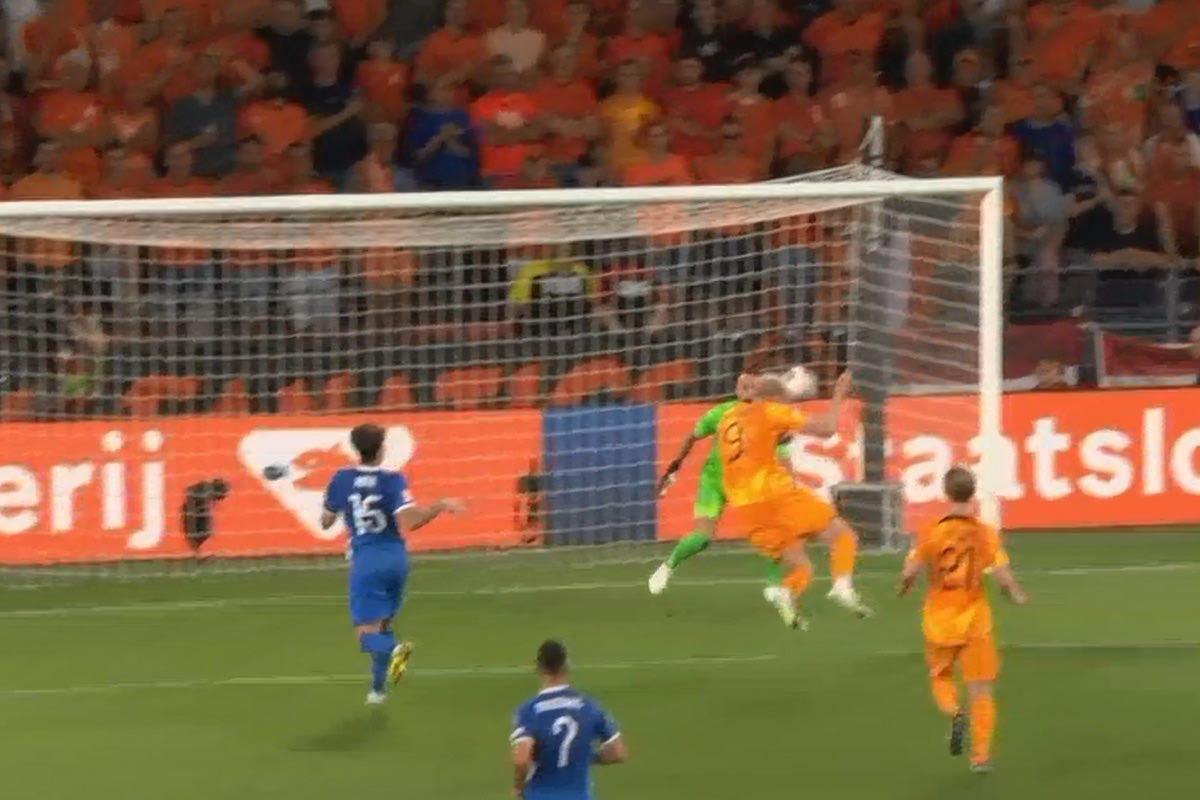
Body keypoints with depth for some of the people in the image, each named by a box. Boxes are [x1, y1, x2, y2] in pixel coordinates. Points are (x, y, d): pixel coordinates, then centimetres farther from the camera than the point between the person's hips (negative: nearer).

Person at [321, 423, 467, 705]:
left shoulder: (341, 480, -3)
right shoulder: (393, 480, -8)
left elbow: (326, 523, 9)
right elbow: (408, 522, -21)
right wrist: (440, 506, -9)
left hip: (366, 561, -2)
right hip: (396, 558, 2)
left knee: (367, 631, -4)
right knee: (383, 621, 22)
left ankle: (393, 650, -37)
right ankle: (378, 687, 25)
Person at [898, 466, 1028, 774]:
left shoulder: (931, 533, -10)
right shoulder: (986, 534, -9)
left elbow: (910, 573, -12)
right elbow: (1003, 576, -14)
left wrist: (905, 586, 12)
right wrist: (1017, 595, 8)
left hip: (939, 621, 0)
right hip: (975, 621, 0)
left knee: (940, 677, 22)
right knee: (980, 690, 8)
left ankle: (955, 714, -8)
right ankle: (981, 754, 2)